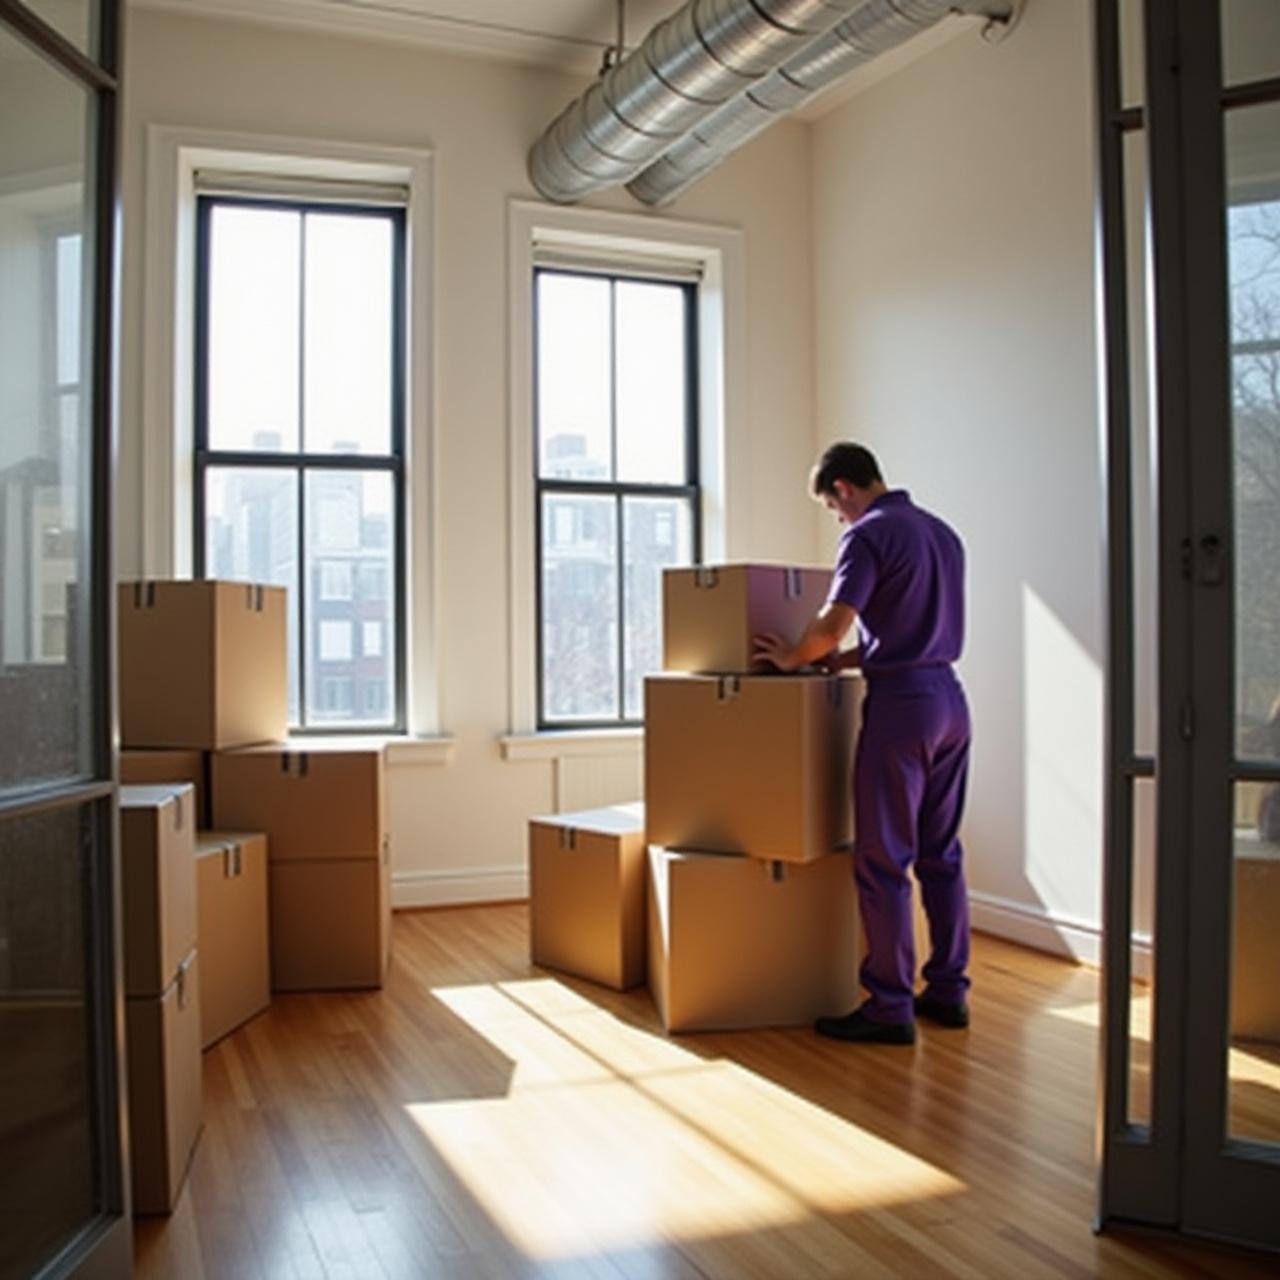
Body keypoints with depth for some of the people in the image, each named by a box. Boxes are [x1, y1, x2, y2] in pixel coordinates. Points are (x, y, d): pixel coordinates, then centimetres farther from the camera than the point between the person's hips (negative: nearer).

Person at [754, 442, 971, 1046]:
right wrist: (847, 658, 18)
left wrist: (794, 657, -3)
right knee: (941, 855, 14)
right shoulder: (942, 532, 16)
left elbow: (834, 621, -22)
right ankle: (948, 991, 21)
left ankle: (890, 1007, 4)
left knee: (882, 861, -1)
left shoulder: (868, 534, -11)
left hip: (901, 702, -9)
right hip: (950, 700, 9)